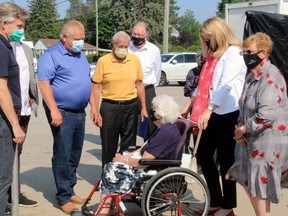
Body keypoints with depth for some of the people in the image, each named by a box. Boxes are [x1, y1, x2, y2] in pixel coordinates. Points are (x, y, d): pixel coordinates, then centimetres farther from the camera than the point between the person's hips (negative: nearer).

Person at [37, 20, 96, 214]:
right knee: (63, 156, -4)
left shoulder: (81, 56, 16)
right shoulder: (51, 56, -9)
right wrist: (54, 111, -24)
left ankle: (70, 190, 24)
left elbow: (88, 82, 22)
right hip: (62, 113, -7)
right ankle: (64, 197, 4)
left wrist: (93, 107, 15)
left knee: (75, 155, 13)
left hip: (80, 113, 8)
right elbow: (43, 83, -18)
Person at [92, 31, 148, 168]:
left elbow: (139, 85, 12)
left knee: (129, 146, 10)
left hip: (130, 107, 3)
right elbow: (96, 87, -3)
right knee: (109, 146, 6)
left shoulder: (135, 60, 5)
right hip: (109, 107, -2)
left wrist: (144, 107, 10)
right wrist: (96, 112, -8)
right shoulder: (103, 61, -4)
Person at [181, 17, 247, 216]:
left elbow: (225, 85, -21)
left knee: (225, 159, 0)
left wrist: (208, 109, -29)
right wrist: (189, 106, 22)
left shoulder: (233, 53, -9)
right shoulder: (214, 55, 18)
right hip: (212, 114, 9)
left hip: (228, 114, -9)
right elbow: (204, 84, 23)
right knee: (204, 155, 10)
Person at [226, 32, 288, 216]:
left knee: (259, 187, 1)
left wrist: (243, 130, -17)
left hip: (268, 140, -10)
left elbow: (267, 114, -29)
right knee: (246, 180, 19)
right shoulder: (252, 76, 10)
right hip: (251, 139, 10)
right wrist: (241, 127, 3)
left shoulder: (270, 77, -21)